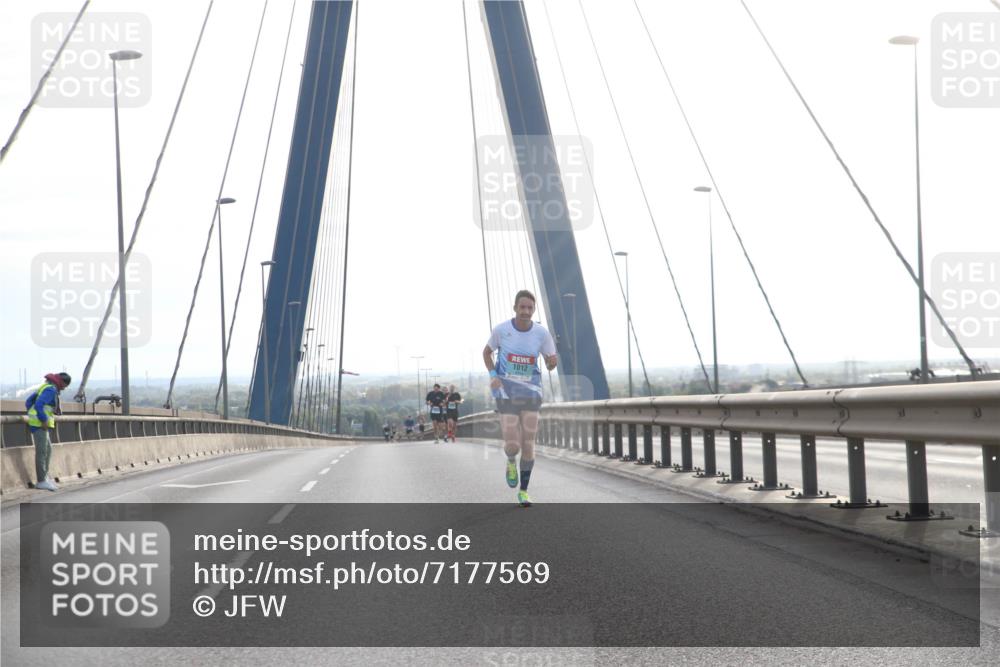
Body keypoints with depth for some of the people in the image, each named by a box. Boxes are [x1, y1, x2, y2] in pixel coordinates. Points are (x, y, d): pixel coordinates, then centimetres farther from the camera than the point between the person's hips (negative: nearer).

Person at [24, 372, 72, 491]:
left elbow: (29, 401, 21)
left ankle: (44, 476, 17)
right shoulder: (51, 390, -14)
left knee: (48, 449, 15)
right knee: (41, 451, -7)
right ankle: (41, 481, -5)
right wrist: (44, 421, -20)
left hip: (35, 422, 10)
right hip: (39, 424, -10)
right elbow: (39, 405, -25)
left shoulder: (44, 387, 17)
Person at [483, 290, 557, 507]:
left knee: (528, 444, -1)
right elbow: (486, 352, 9)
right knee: (512, 446, -10)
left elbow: (551, 363, 3)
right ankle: (511, 463, 29)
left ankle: (523, 491, 15)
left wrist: (552, 362, -22)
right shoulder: (501, 330, -8)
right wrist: (492, 375, -6)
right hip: (506, 392, -1)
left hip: (531, 391, 1)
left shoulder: (541, 333, -6)